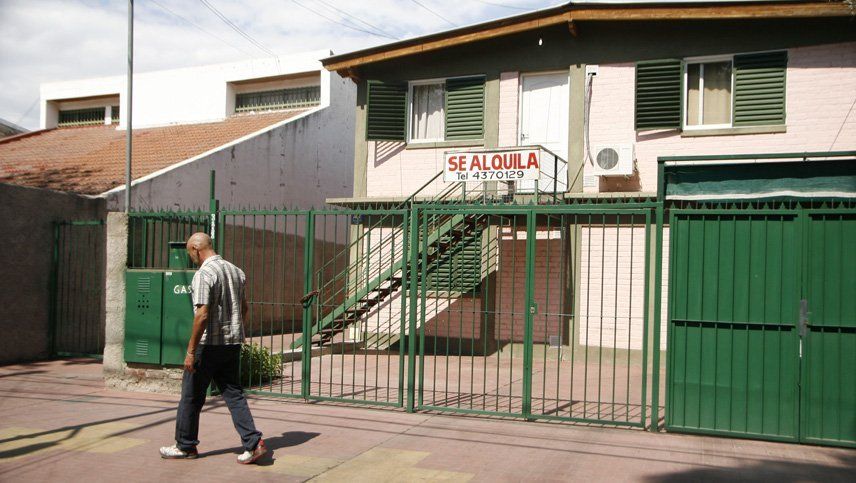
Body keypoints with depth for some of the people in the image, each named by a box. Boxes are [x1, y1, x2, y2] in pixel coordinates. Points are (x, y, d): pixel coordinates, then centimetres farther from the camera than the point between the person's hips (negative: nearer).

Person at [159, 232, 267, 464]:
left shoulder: (204, 274, -15)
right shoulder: (236, 271, 9)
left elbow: (202, 314, -21)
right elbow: (244, 308, 17)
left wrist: (191, 351, -17)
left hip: (209, 344, -7)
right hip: (233, 343, 7)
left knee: (191, 396, 9)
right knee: (234, 394, 9)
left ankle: (185, 446, 21)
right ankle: (253, 443, -1)